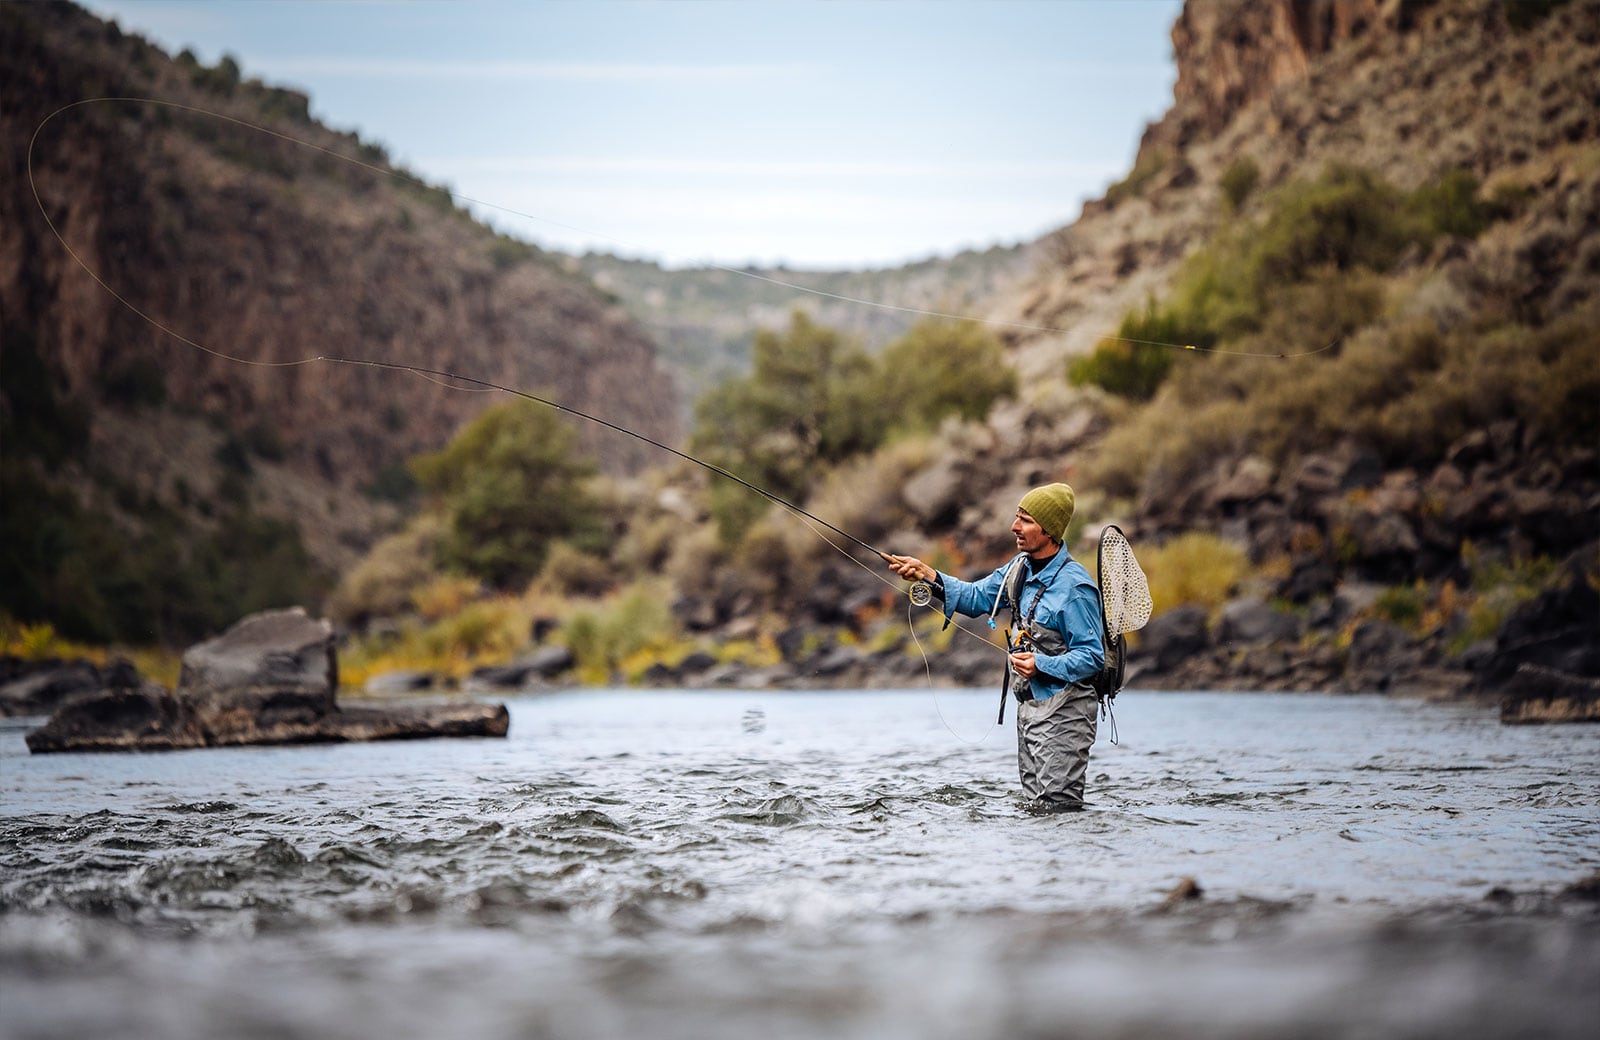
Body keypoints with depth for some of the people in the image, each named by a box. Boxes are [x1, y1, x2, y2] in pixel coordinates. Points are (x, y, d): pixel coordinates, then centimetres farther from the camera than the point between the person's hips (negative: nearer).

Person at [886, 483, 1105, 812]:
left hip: (1063, 713, -9)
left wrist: (1042, 666, -31)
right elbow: (976, 597, 15)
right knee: (1035, 806, 13)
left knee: (1057, 807, -10)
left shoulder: (1074, 587, -20)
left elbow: (1092, 657, -18)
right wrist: (926, 574, 2)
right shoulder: (1021, 567, 7)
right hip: (1029, 704, 9)